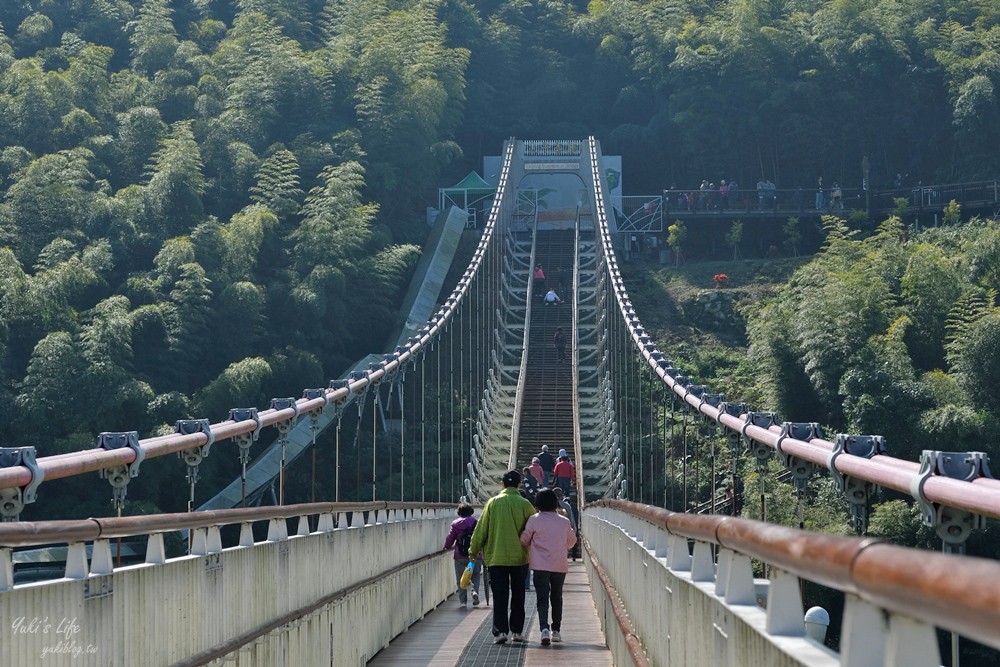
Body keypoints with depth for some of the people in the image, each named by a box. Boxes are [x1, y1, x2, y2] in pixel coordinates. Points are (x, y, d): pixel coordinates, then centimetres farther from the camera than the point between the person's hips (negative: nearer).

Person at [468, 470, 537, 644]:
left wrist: (473, 550, 9)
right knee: (518, 596, 13)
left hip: (496, 557, 0)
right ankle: (517, 631, 14)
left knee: (500, 597, 1)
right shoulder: (524, 505, -4)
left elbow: (481, 529, 0)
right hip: (520, 557, 0)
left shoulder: (493, 503, -3)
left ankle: (500, 630, -10)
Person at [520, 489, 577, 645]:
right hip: (560, 565, 3)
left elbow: (524, 540, 2)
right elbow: (572, 541, 17)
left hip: (540, 565, -3)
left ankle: (544, 628, -24)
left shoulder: (534, 520, -7)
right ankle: (556, 631, 19)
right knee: (557, 598, 16)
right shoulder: (564, 521, 2)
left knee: (542, 598, -5)